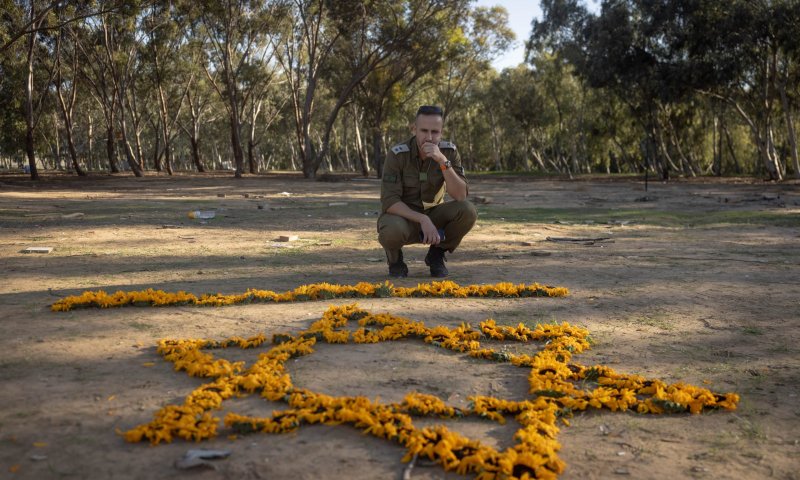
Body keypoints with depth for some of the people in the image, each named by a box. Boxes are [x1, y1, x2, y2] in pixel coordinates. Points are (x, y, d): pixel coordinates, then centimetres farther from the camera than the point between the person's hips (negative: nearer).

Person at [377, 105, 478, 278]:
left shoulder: (449, 152, -13)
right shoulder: (397, 154, -21)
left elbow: (460, 196, -23)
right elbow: (389, 203, -25)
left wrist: (443, 161, -35)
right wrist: (423, 220, -37)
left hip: (432, 215, 3)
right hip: (401, 216, -3)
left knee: (468, 210, -26)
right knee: (392, 231, -40)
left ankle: (436, 254, 1)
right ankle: (394, 257, -1)